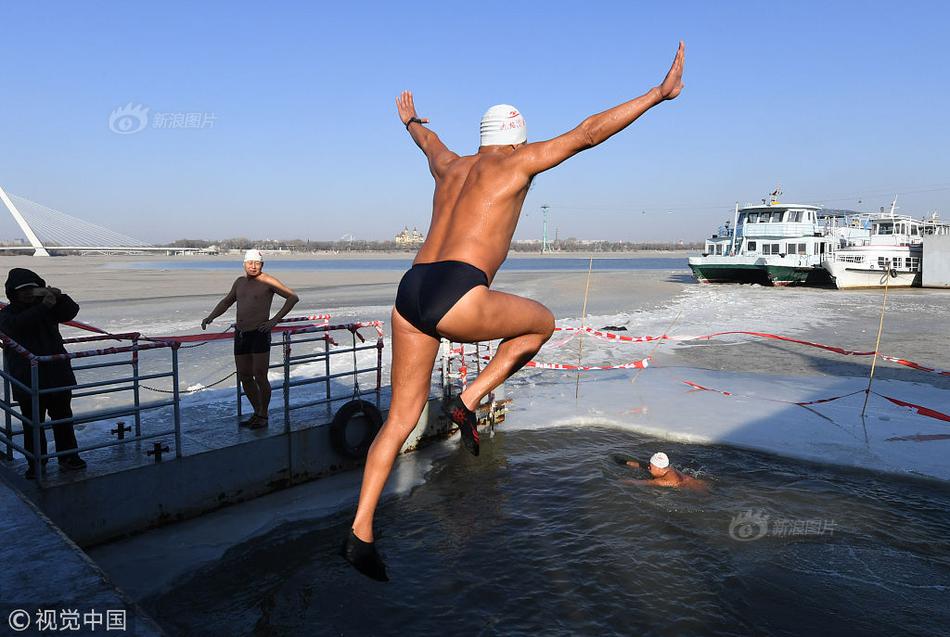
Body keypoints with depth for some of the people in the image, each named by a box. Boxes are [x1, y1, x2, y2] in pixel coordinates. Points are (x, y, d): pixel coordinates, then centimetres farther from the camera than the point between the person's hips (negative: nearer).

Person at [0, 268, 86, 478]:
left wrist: (59, 297, -24)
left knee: (63, 417, 11)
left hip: (58, 375, 2)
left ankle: (68, 457, 23)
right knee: (32, 422, 4)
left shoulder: (49, 307, 7)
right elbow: (18, 325, -23)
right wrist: (43, 306, -33)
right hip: (27, 380, -2)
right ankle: (36, 463, 17)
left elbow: (71, 311, -5)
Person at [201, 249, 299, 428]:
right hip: (241, 334, 7)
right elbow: (227, 301, 29)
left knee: (260, 377, -5)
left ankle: (263, 417, 10)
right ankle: (257, 413, 25)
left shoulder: (267, 282, -5)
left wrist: (274, 320, -12)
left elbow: (293, 297, -8)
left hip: (260, 334, -7)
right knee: (244, 377, 10)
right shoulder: (240, 281, 15)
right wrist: (211, 317, 14)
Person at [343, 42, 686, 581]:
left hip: (410, 294, 7)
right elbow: (588, 133, 7)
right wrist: (658, 94, 13)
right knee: (542, 322, 22)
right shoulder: (516, 162, 10)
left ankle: (360, 533, 16)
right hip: (458, 296, -7)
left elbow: (429, 140, 50)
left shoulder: (450, 166, 27)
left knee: (402, 417, 15)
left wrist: (411, 120, 72)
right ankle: (469, 401, 11)